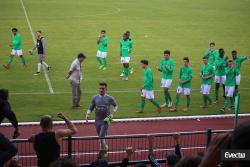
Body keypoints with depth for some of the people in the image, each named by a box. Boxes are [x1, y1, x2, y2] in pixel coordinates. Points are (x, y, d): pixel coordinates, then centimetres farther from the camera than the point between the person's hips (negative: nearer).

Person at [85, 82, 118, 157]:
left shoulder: (109, 98, -3)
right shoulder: (95, 98, 2)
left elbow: (116, 106, 12)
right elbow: (90, 108, 6)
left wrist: (112, 113, -3)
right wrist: (88, 114, -13)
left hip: (105, 120, -3)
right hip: (97, 120, 3)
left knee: (102, 137, -14)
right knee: (100, 137, 15)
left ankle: (103, 151, 4)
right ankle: (105, 147, 39)